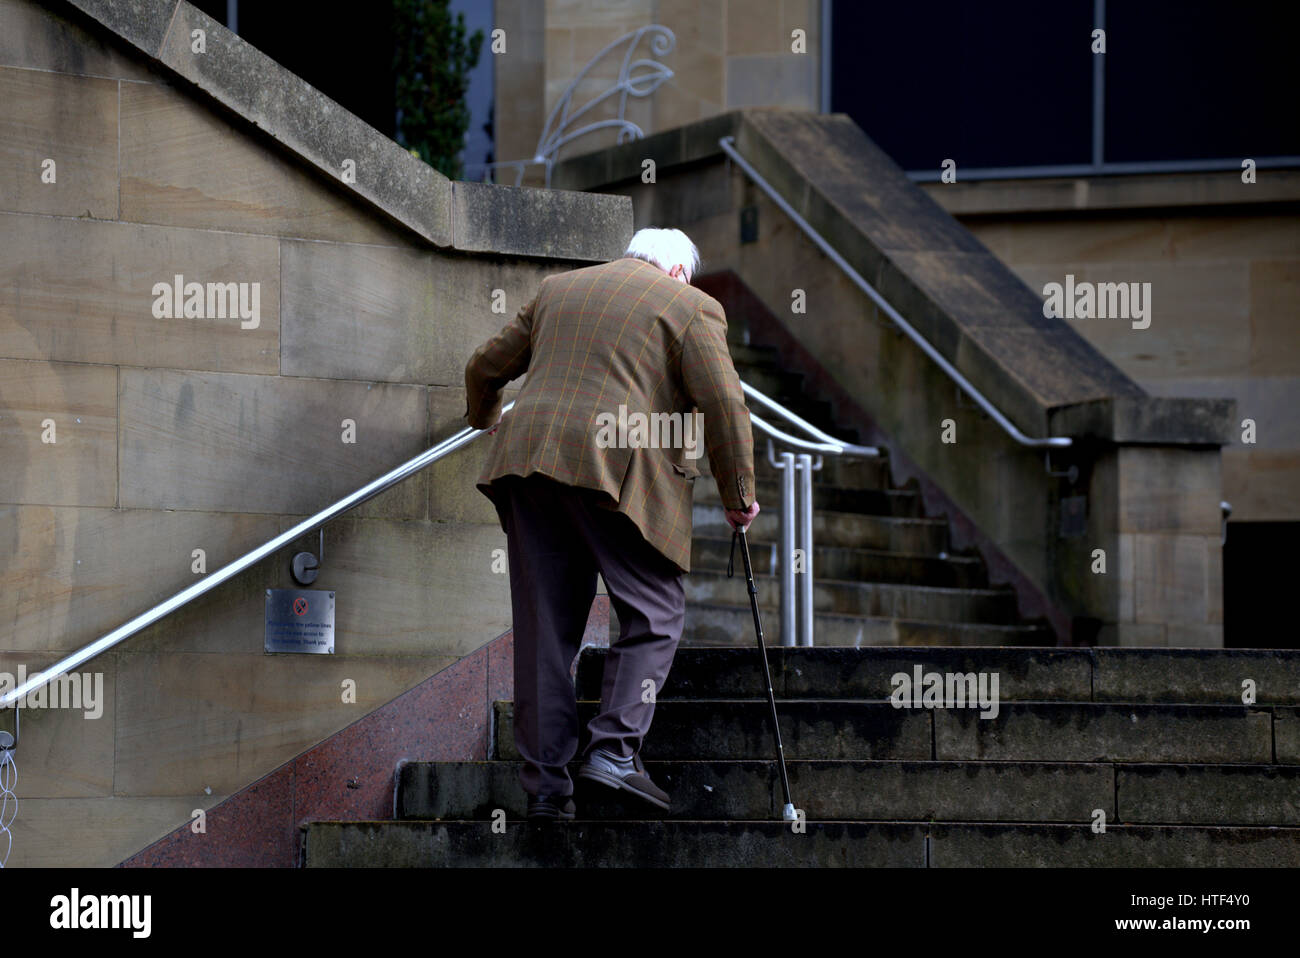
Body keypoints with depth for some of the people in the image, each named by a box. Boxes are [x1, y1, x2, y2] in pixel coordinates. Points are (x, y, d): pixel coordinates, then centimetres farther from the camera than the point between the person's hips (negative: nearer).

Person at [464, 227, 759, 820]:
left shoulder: (557, 289, 23)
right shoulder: (690, 308, 8)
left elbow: (485, 367, 30)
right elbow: (724, 404, -3)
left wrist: (483, 418, 50)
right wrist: (738, 495, 6)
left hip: (530, 460, 5)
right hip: (618, 475, -5)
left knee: (544, 626, 7)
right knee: (654, 615, 5)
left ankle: (544, 784, 6)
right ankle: (614, 749, -11)